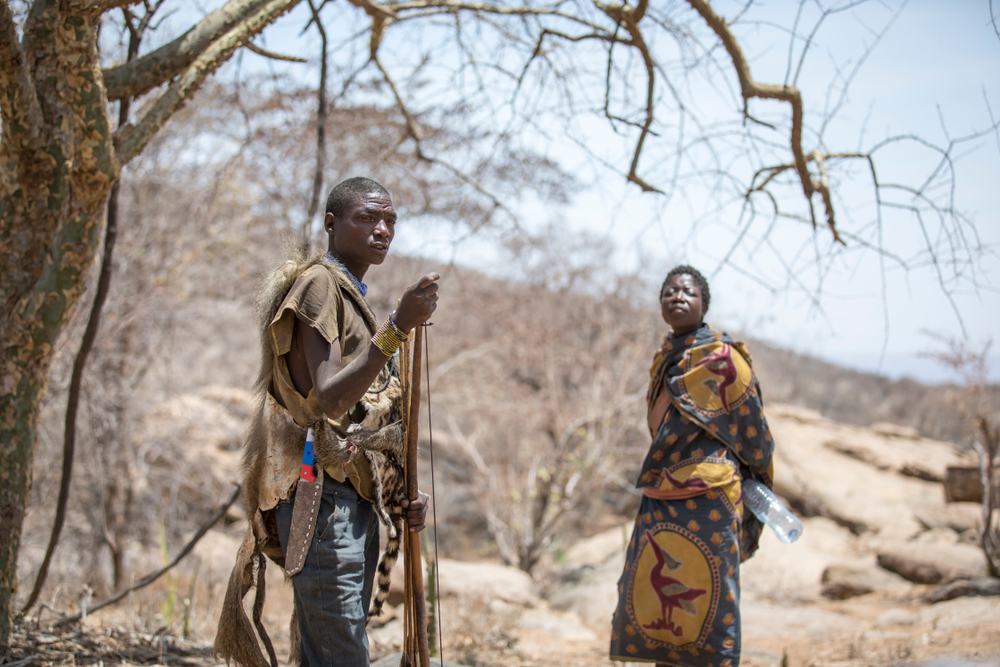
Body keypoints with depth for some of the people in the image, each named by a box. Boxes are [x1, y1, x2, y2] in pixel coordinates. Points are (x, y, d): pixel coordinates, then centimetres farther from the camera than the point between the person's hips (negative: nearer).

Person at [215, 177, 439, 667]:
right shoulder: (318, 283, -7)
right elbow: (329, 401, -21)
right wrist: (398, 328, -28)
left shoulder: (355, 296, 23)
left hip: (356, 501, 9)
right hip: (321, 496, -9)